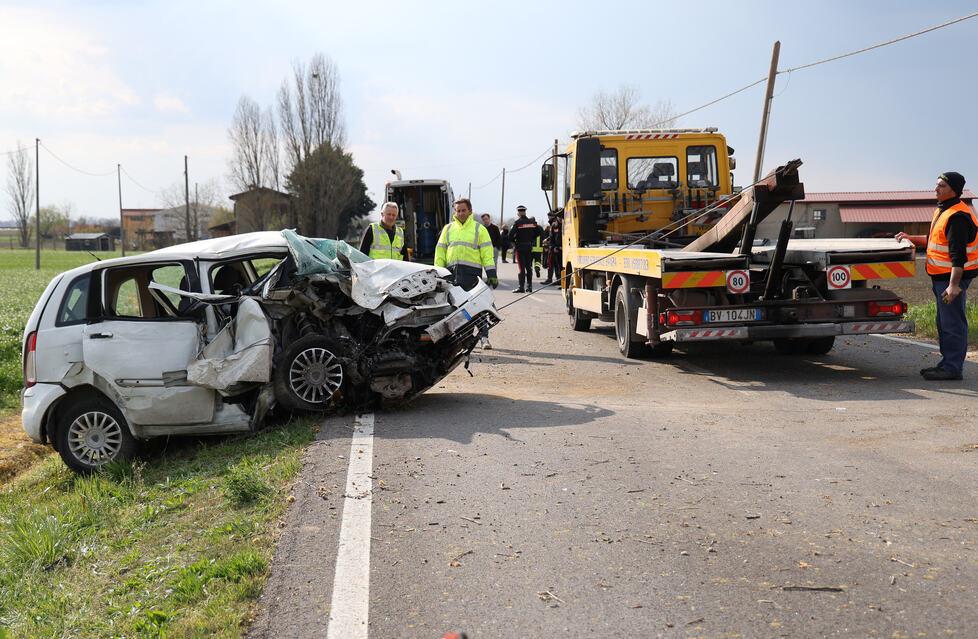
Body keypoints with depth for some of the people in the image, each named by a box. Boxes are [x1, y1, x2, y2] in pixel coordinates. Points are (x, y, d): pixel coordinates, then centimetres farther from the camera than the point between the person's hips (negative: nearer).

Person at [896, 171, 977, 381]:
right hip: (940, 276, 11)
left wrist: (953, 285, -27)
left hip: (952, 277, -11)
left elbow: (958, 255, -23)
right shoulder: (942, 211, 14)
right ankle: (947, 363, 26)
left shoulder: (957, 216, -19)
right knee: (944, 322, 17)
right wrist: (911, 238, 17)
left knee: (952, 323, -6)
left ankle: (953, 368, -2)